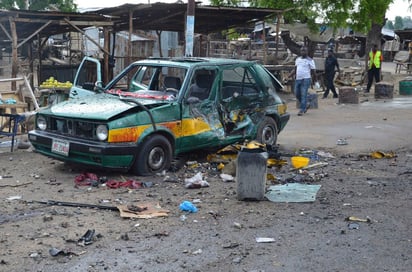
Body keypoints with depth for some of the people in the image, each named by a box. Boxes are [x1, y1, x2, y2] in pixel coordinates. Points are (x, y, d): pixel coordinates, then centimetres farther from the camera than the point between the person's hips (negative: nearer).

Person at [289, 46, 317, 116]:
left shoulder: (310, 60, -2)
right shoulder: (297, 59, 15)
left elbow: (313, 71, -1)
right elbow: (295, 69, 19)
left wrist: (315, 80, -2)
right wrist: (290, 75, 3)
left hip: (306, 79, -6)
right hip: (297, 79, 6)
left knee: (303, 95, -8)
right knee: (297, 94, 9)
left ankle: (302, 110, -6)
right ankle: (306, 105, 29)